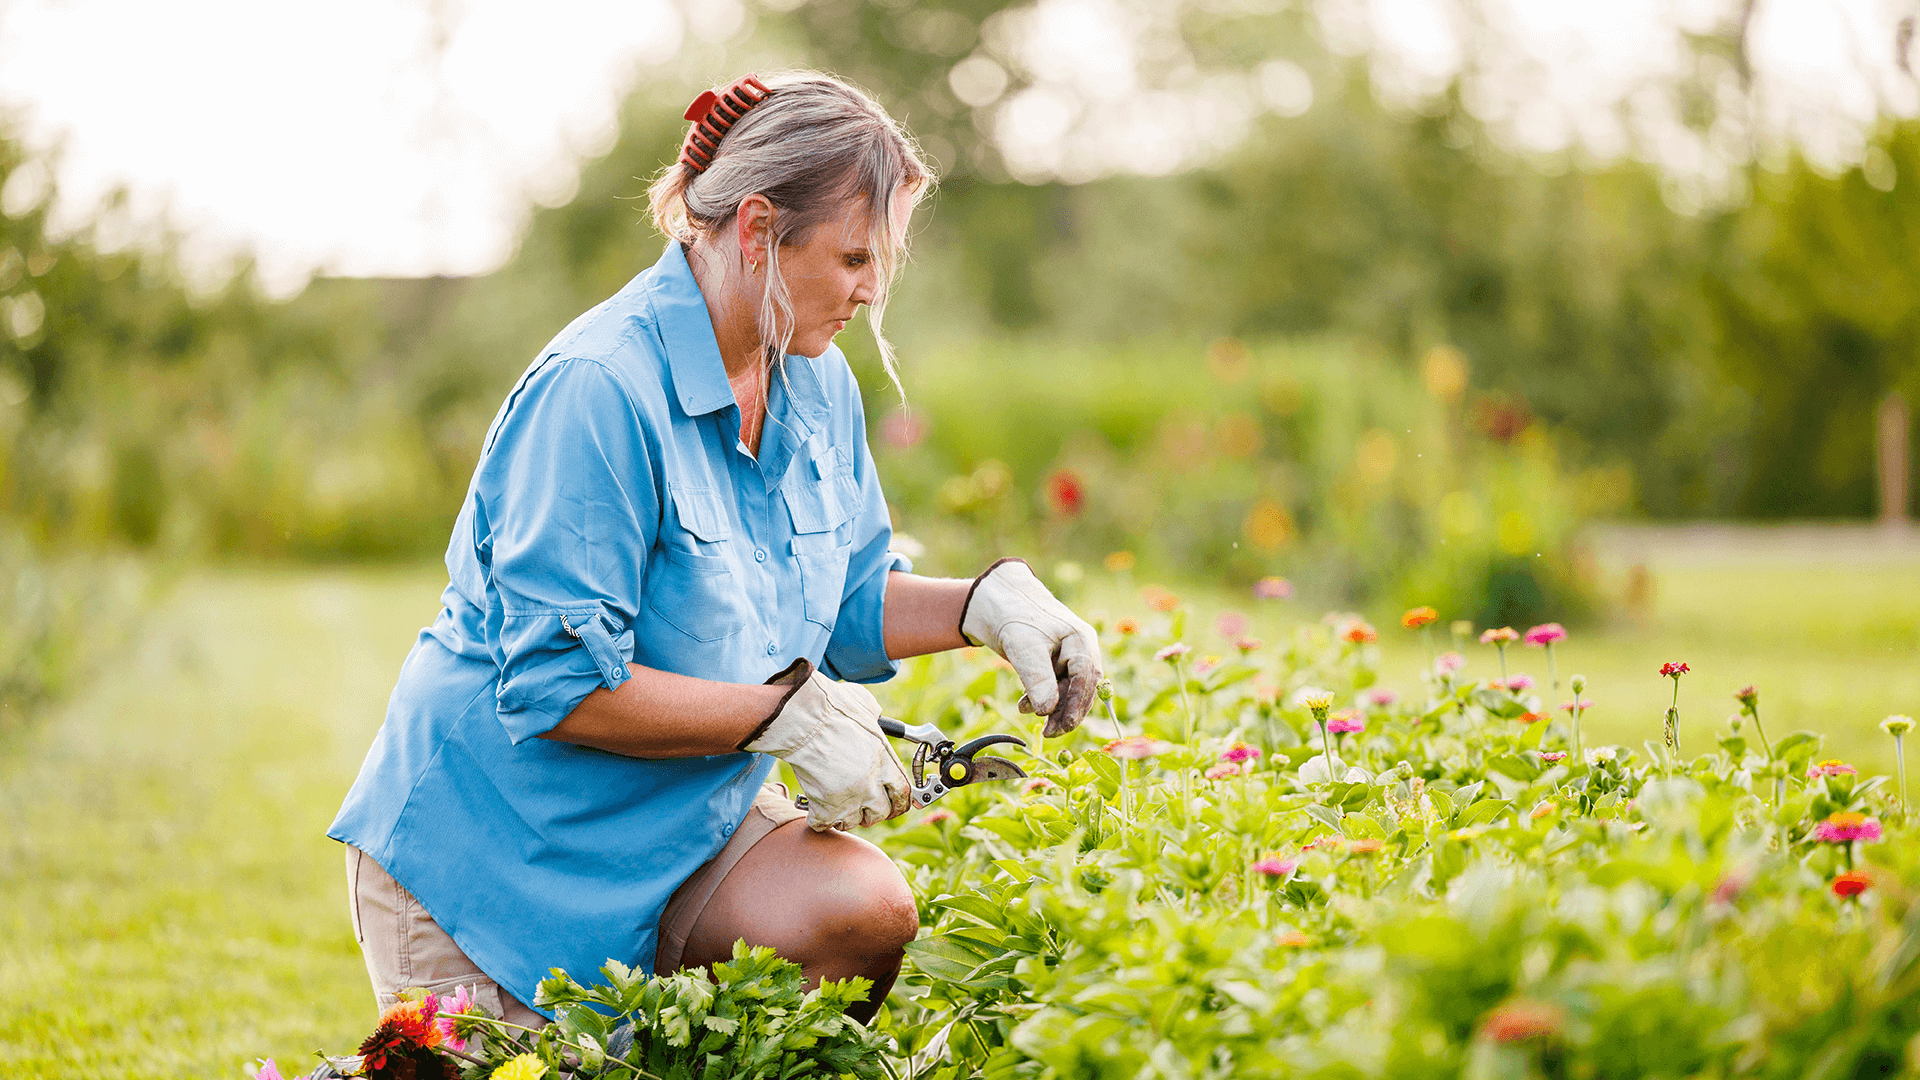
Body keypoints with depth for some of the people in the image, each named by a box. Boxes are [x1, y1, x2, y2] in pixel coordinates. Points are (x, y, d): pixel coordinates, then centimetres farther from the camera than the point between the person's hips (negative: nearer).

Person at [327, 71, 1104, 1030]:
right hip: (491, 842, -6)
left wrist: (987, 602, -4)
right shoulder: (597, 391, -24)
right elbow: (557, 682, -26)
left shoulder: (816, 384, 3)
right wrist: (785, 714, -23)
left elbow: (848, 606, 15)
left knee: (866, 913, -21)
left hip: (682, 823, 6)